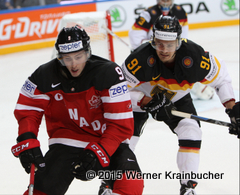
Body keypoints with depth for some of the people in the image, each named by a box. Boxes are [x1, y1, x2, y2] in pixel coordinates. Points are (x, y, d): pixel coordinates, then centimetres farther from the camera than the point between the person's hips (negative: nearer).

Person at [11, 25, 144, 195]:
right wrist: (27, 143, -14)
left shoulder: (108, 73, -19)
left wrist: (99, 153, -30)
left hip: (108, 141, -1)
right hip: (67, 141, 1)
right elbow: (28, 110, 2)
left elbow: (121, 124, -20)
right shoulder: (45, 77, -11)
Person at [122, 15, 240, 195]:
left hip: (177, 98, 2)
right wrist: (149, 102, -37)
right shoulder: (140, 58, -37)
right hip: (140, 97, -2)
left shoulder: (195, 56, -31)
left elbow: (221, 78, -14)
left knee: (191, 131, -15)